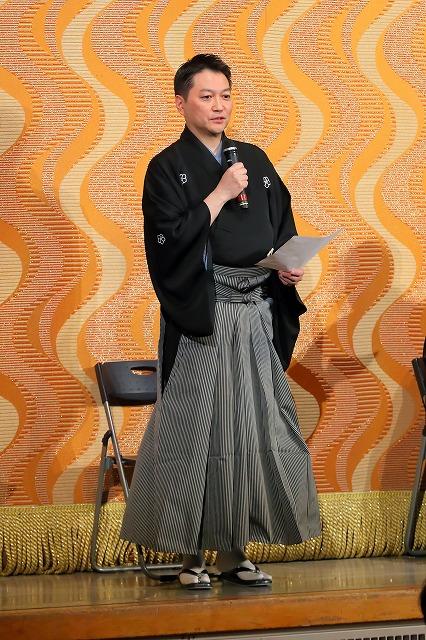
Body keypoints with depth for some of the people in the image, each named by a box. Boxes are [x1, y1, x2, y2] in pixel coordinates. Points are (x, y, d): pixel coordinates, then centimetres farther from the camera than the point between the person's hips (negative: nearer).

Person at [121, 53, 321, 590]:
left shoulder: (255, 160, 13)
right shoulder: (168, 168, -2)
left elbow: (283, 227, 17)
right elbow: (168, 240, -14)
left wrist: (289, 266, -2)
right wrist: (221, 194, -14)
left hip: (256, 315, 5)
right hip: (199, 318, -5)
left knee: (253, 427, 4)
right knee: (194, 428, -3)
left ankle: (234, 550, 12)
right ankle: (191, 554, 4)